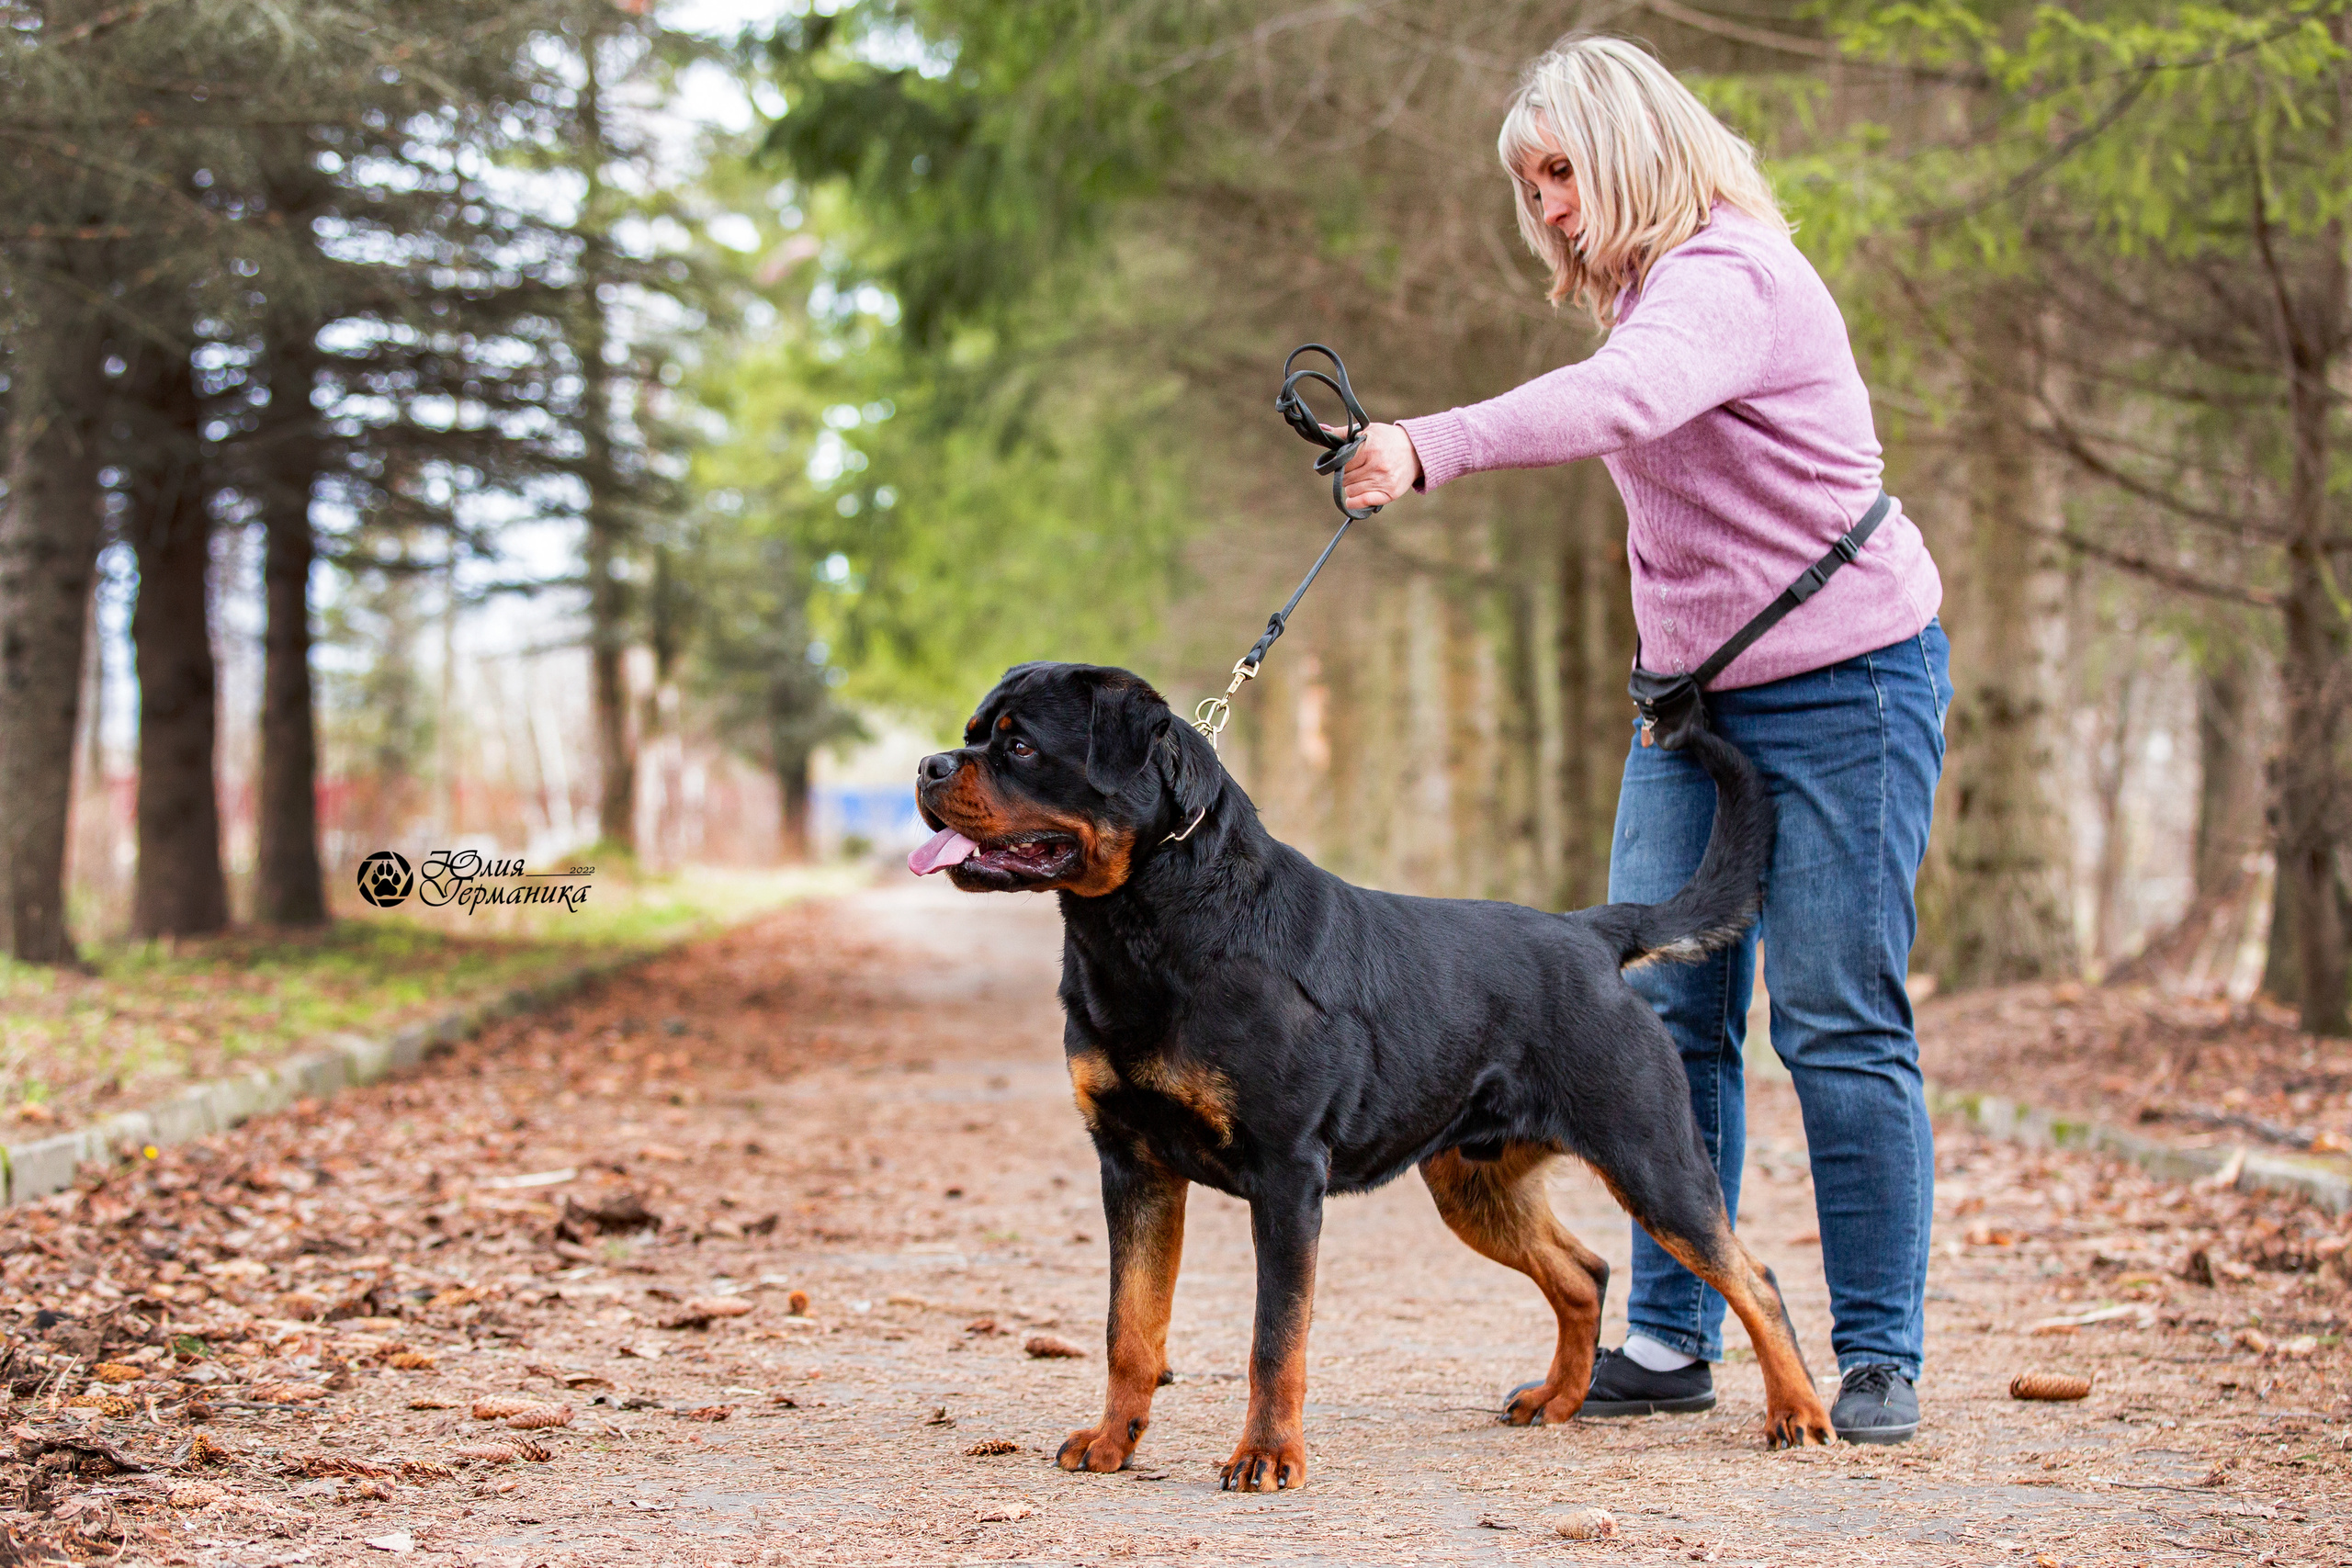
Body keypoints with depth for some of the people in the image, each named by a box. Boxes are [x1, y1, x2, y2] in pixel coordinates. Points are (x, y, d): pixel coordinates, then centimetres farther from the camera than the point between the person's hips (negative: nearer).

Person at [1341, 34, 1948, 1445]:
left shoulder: (1728, 278, -18)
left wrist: (1434, 449, -51)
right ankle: (1673, 1338, 10)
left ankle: (1882, 1357, 4)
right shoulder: (1650, 286, 13)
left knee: (1839, 1021, -6)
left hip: (1845, 681, -9)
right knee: (1661, 1009, 3)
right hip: (1693, 693, 9)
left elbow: (1620, 400, -39)